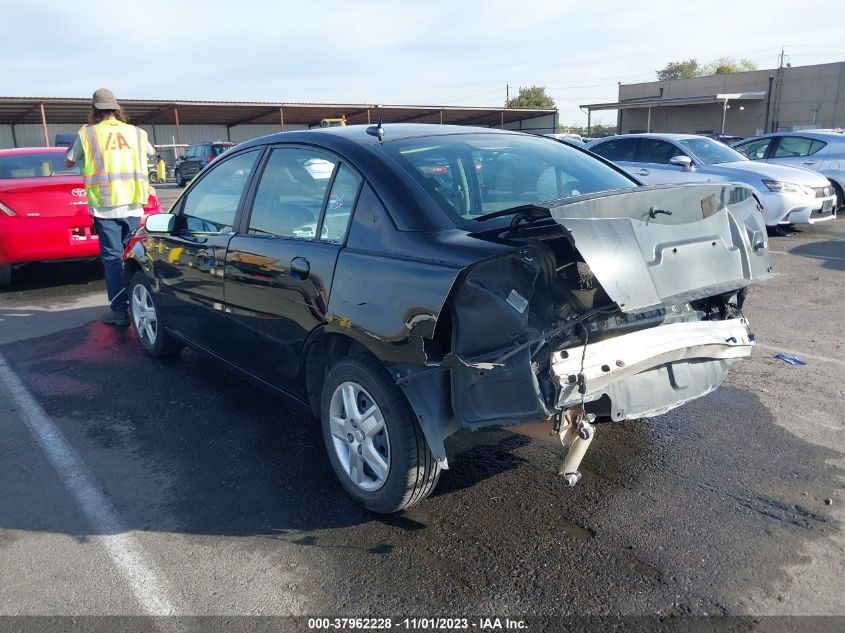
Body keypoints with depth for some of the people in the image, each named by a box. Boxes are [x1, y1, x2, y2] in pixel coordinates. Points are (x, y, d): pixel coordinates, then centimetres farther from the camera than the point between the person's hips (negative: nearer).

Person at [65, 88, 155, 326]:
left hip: (105, 206, -3)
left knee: (113, 257, 1)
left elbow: (69, 162, 14)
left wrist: (75, 144, 30)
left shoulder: (87, 133, 1)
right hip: (133, 205, 3)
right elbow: (152, 152, 29)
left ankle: (120, 310, -1)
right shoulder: (135, 132, 8)